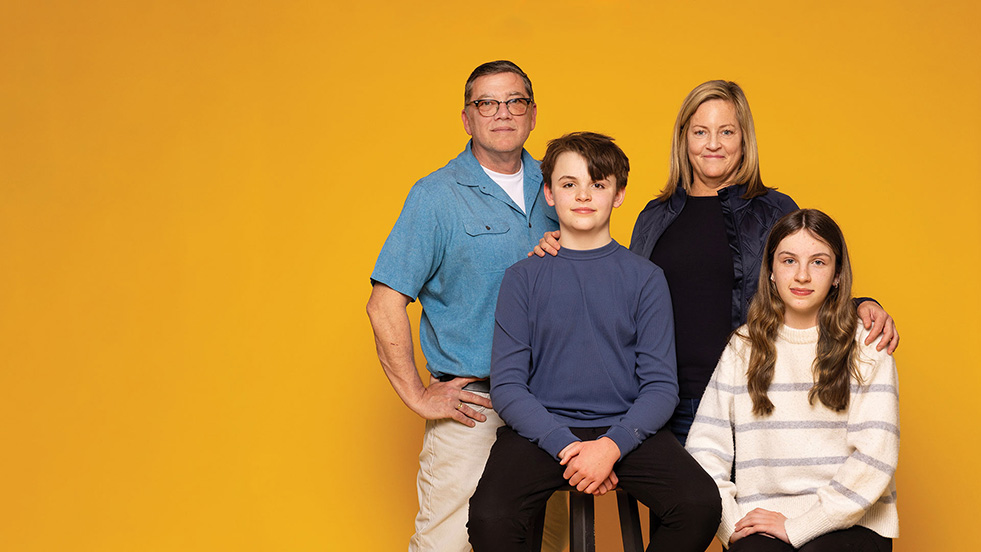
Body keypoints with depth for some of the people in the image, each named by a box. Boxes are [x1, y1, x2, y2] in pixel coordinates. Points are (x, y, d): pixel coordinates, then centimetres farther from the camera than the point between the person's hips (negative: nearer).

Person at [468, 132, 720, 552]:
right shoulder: (523, 278, 6)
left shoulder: (645, 277, 7)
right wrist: (566, 446, -14)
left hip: (625, 429, 1)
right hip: (542, 430, -1)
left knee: (700, 504, -25)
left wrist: (611, 446, -15)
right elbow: (507, 385, 0)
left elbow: (661, 386, 2)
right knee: (489, 518, -30)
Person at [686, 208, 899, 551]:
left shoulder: (866, 349, 5)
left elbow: (874, 458, -5)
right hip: (763, 524, 1)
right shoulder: (743, 349, 11)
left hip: (850, 522, -1)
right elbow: (704, 449, 6)